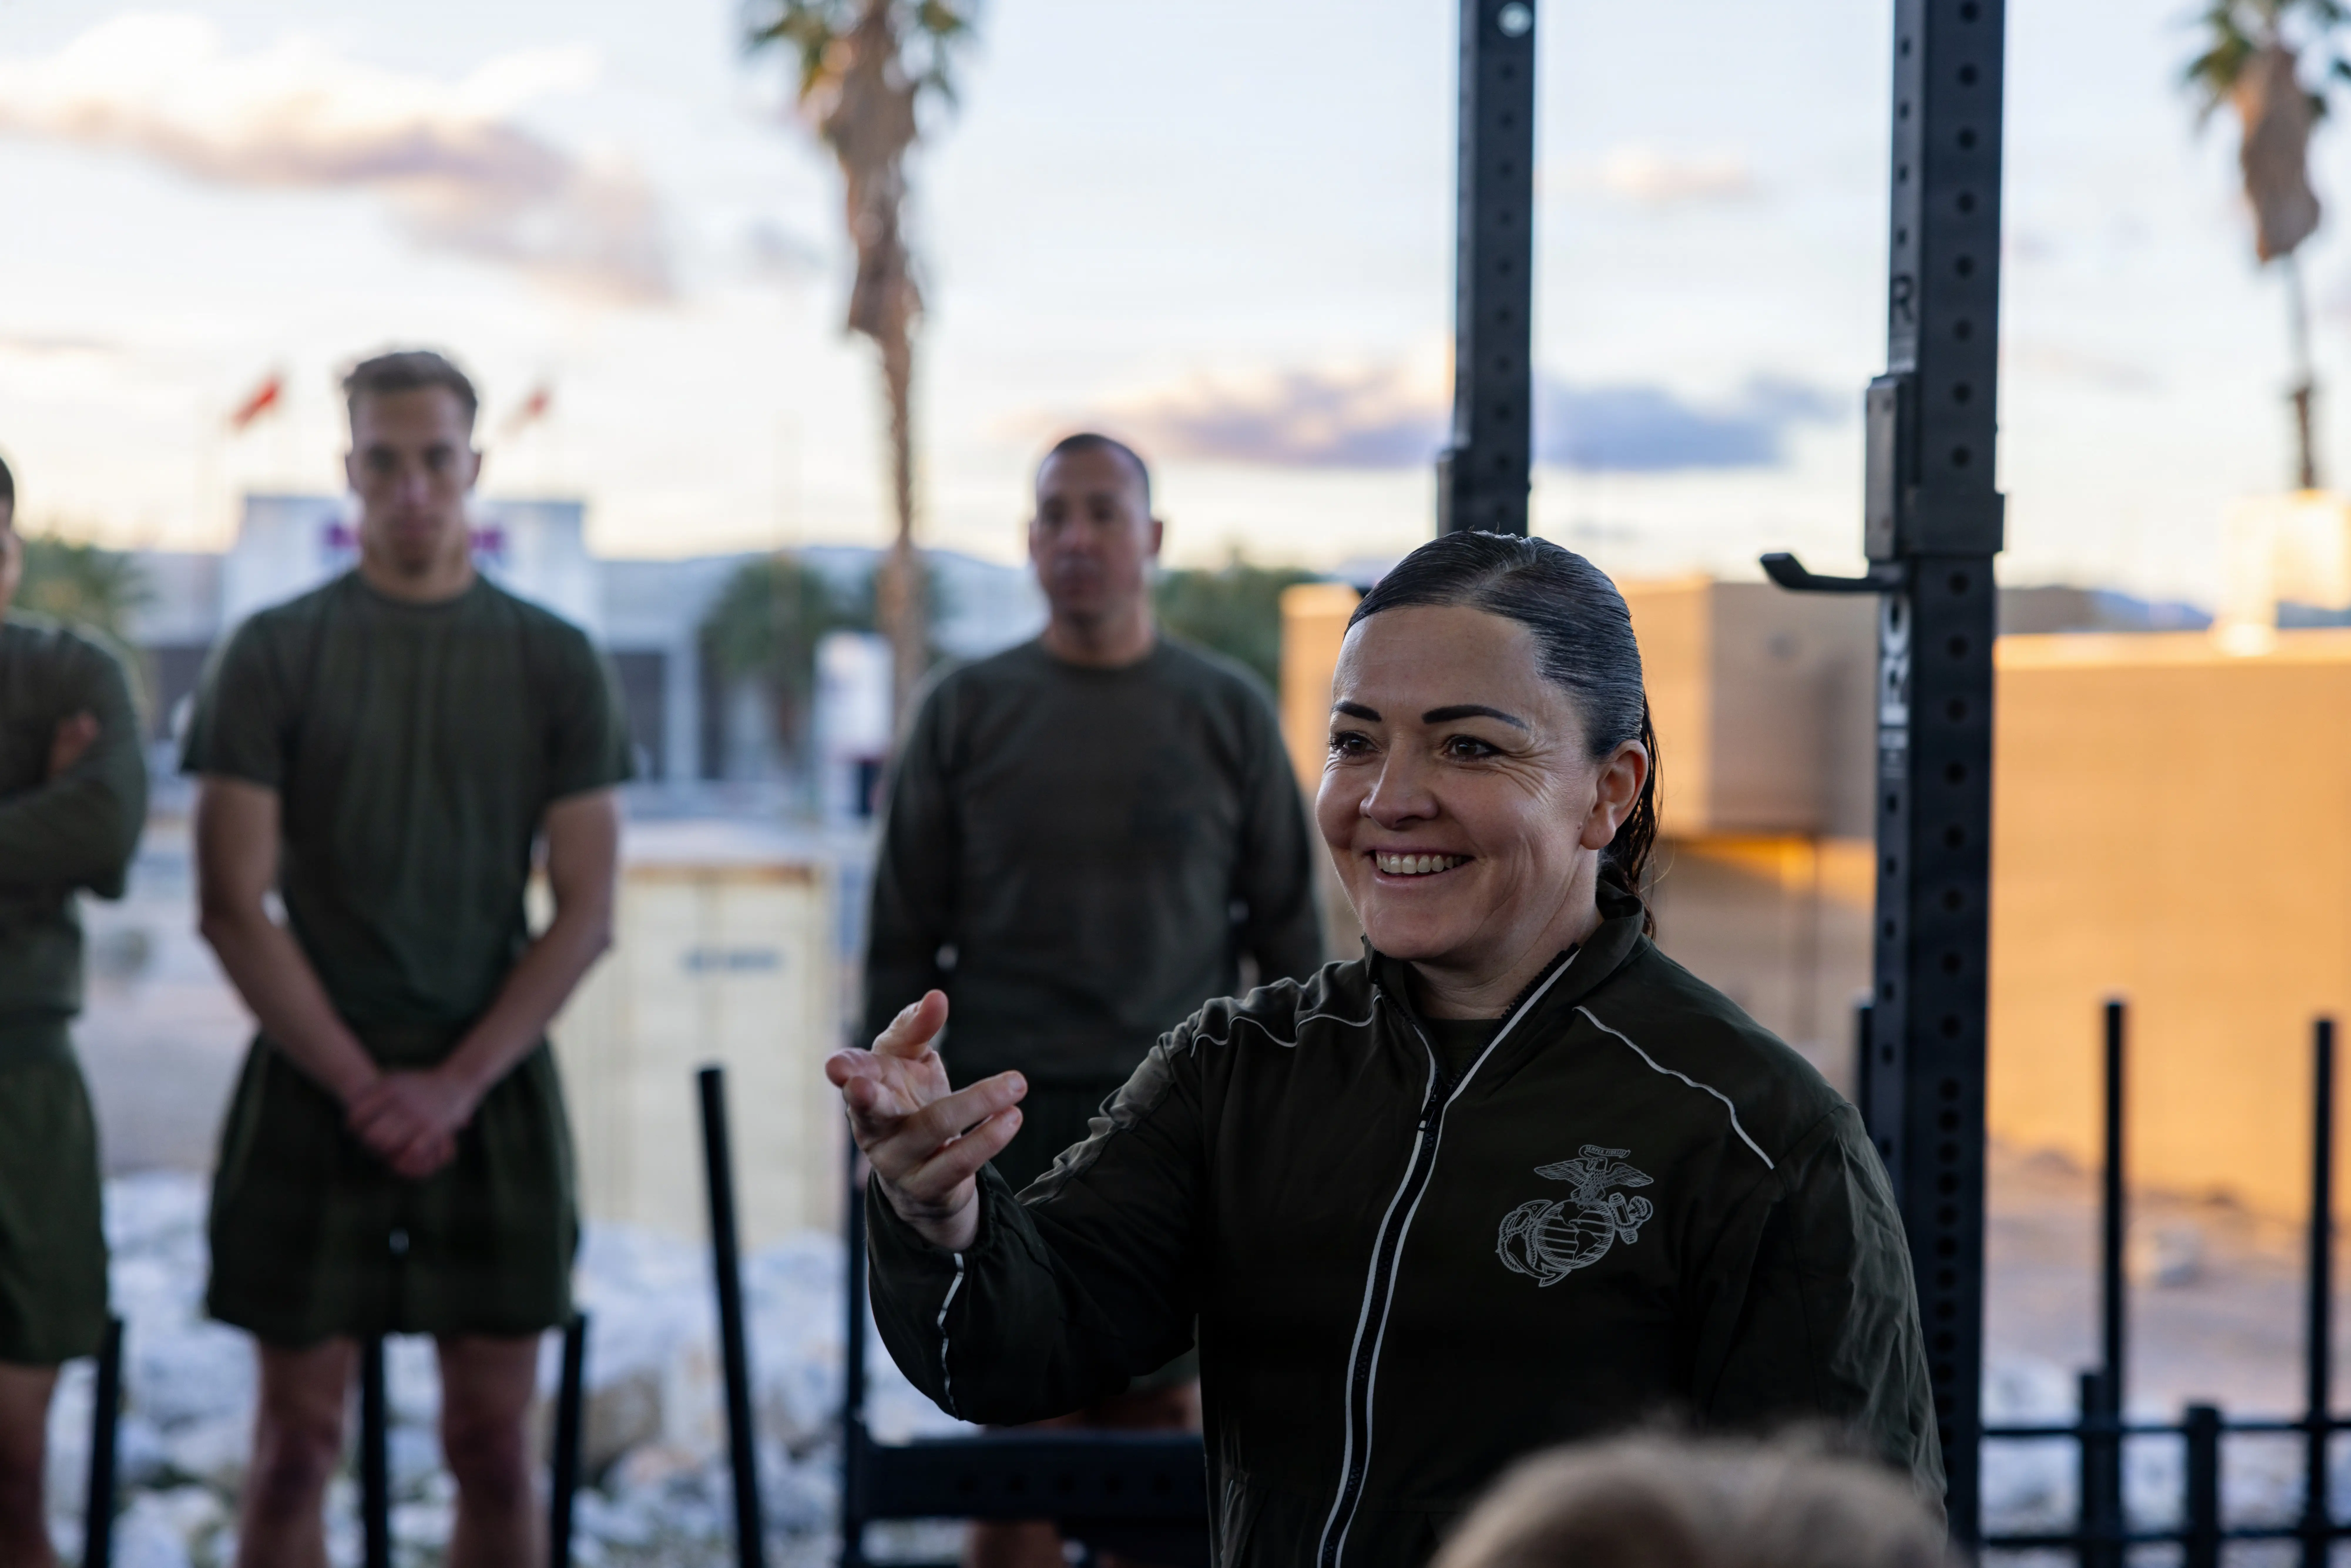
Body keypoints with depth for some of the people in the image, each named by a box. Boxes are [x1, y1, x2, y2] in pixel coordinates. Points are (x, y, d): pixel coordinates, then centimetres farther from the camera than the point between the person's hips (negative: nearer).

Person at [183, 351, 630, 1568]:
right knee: (297, 1446, 1)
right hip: (312, 1087, -1)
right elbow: (234, 907, -2)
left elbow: (585, 912, 2)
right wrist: (362, 1084, -10)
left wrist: (456, 1082, -9)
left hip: (494, 1084, 1)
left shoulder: (554, 664, 6)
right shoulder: (272, 657, 3)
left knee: (493, 1444, 3)